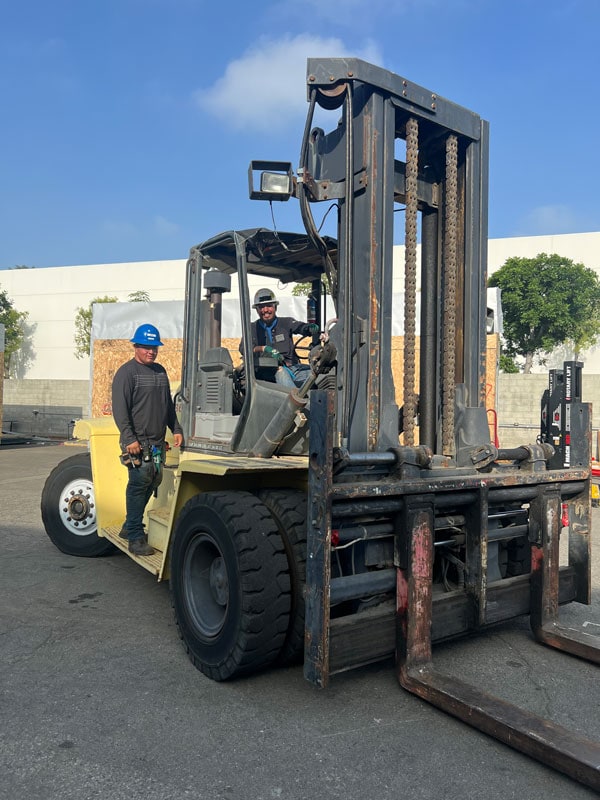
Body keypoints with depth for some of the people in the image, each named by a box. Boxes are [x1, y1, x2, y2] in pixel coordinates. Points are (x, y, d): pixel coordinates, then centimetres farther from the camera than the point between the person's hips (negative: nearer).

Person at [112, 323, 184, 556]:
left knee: (153, 482, 10)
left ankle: (130, 527, 25)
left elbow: (168, 405, 24)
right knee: (139, 483, -9)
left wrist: (176, 429, 15)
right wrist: (130, 438, -19)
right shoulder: (126, 372, -6)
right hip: (137, 442, -7)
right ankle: (135, 538, -3)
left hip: (157, 441, 8)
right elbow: (120, 409, -13)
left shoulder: (160, 371, 18)